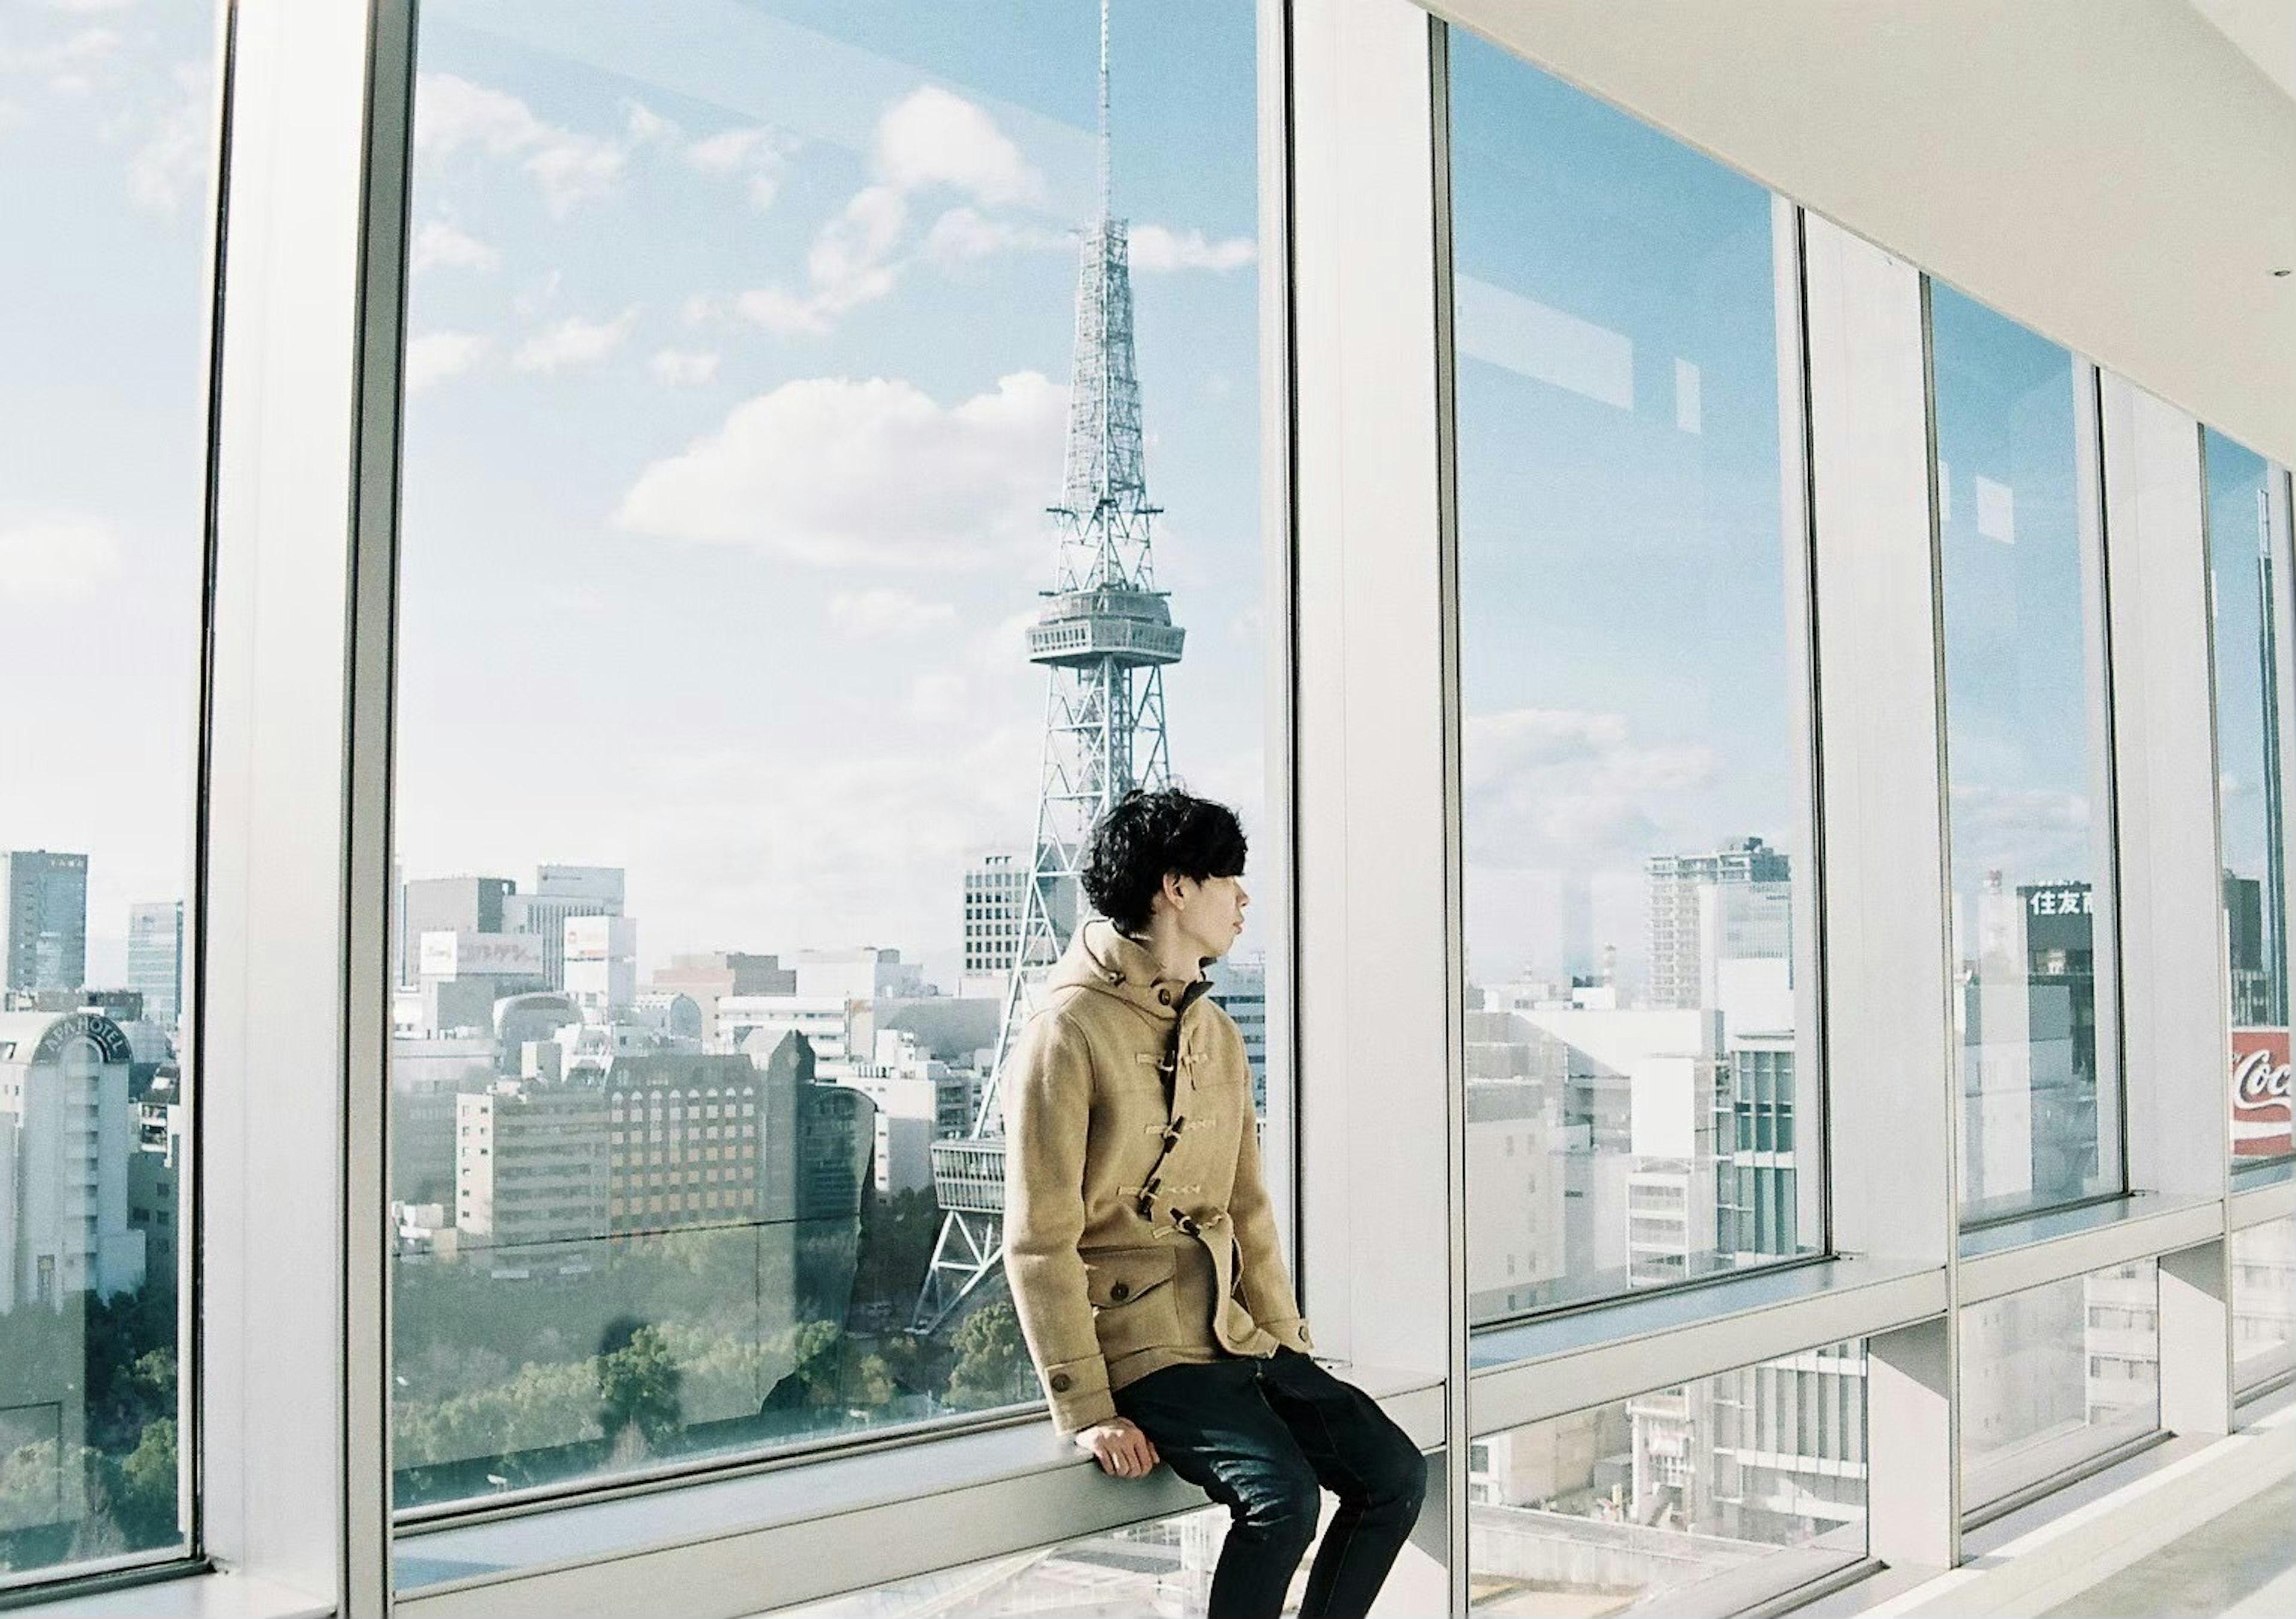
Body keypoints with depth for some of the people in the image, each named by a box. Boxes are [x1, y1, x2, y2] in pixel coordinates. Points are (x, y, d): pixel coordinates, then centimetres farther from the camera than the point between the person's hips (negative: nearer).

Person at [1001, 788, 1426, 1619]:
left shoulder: (1218, 1035, 14)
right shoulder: (1069, 1033, -11)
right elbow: (1040, 1243, -13)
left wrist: (1291, 1346, 10)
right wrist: (1087, 1412, -16)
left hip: (1236, 1335, 8)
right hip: (1142, 1348, -8)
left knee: (1396, 1473, -5)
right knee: (1282, 1496, -25)